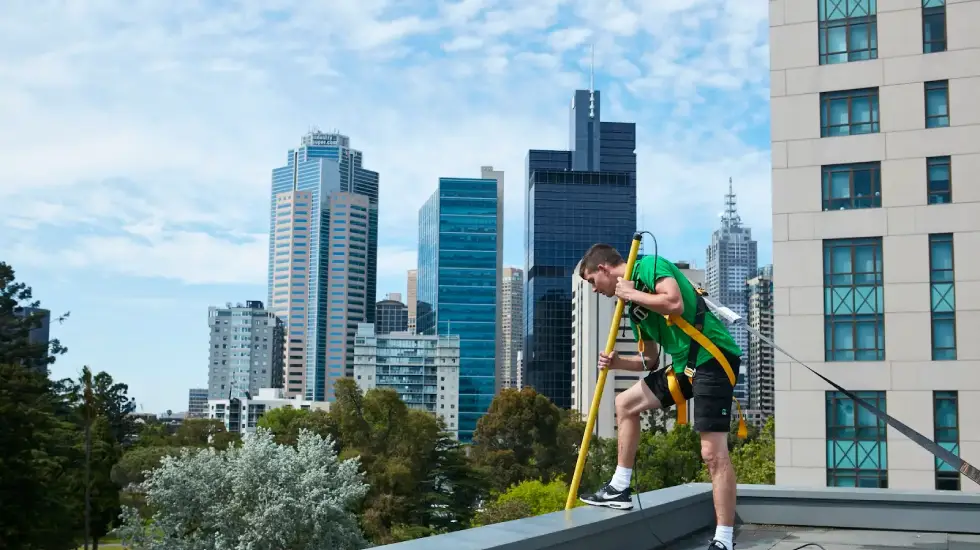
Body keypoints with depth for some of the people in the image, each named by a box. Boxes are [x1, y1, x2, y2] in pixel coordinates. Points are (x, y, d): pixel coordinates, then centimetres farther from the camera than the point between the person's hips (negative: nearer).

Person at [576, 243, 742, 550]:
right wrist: (617, 362, 1)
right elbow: (650, 360, 19)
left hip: (713, 358, -10)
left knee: (713, 451, -14)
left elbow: (675, 304, -25)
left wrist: (631, 293, -12)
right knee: (626, 403, 18)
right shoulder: (634, 305, 17)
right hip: (684, 364, 10)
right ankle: (620, 489, 24)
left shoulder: (650, 266, -7)